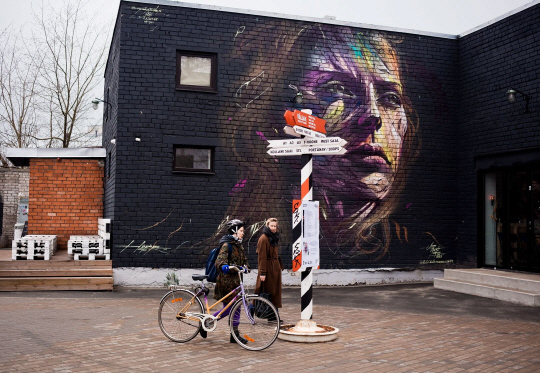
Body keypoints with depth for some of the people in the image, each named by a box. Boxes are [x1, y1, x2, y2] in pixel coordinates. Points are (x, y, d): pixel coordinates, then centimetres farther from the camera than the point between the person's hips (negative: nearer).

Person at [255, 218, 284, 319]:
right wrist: (262, 272, -21)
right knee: (268, 292, -3)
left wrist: (280, 266, 16)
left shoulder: (274, 237, 15)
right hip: (268, 268, -9)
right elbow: (262, 257, -17)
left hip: (275, 268, 9)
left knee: (275, 292, 9)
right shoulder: (264, 238, -13)